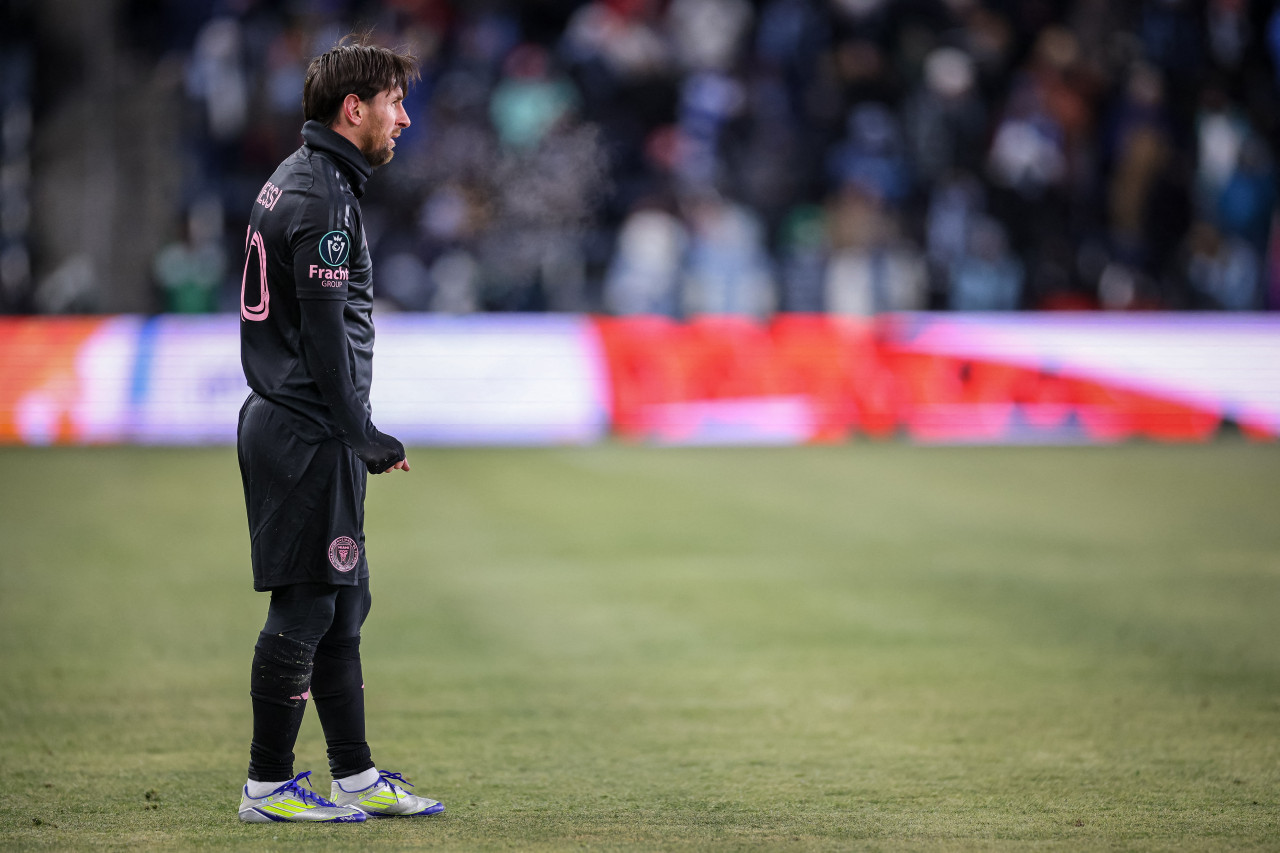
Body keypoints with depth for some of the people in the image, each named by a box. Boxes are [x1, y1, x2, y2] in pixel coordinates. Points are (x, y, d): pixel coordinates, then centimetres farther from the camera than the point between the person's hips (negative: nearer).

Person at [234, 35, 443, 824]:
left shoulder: (299, 182, 17)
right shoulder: (321, 197, -15)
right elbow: (325, 332, -19)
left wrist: (359, 434, 17)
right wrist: (363, 437, -15)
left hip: (294, 427, 10)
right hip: (310, 434, -10)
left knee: (342, 608, 13)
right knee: (305, 607, -5)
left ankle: (356, 777, 18)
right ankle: (269, 786, 0)